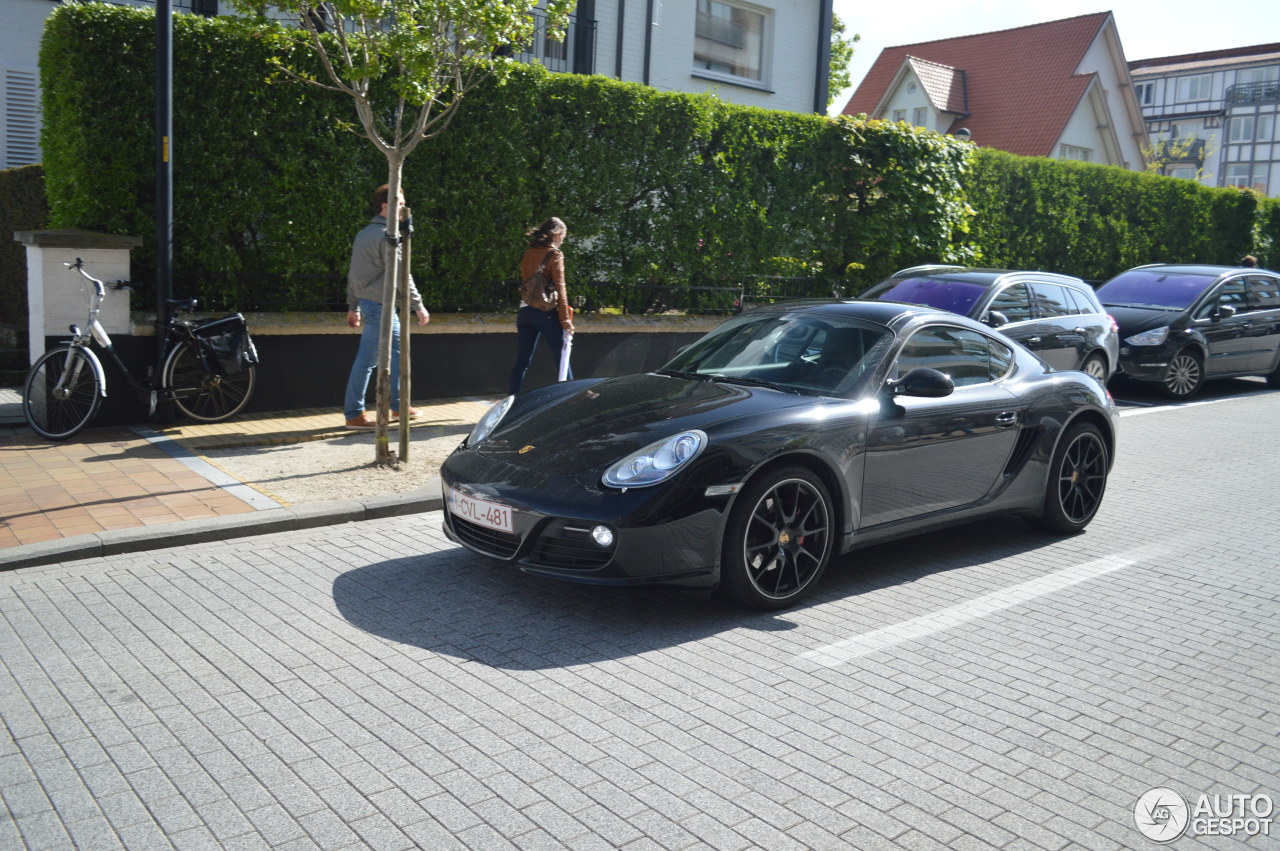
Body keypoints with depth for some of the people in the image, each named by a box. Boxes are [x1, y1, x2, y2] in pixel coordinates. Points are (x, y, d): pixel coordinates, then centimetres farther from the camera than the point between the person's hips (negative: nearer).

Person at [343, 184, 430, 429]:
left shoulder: (364, 233, 16)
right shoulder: (387, 235, -14)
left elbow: (353, 273, 18)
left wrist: (353, 306, 21)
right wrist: (418, 306, -14)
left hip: (366, 302, 10)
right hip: (380, 305, -10)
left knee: (397, 351, 17)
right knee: (367, 359, -5)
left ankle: (398, 405, 25)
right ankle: (354, 414, 0)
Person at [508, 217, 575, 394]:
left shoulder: (528, 254, 11)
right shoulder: (554, 254, -7)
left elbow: (525, 281, 14)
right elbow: (560, 288, -11)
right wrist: (565, 319, -12)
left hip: (525, 311, 6)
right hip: (547, 312, -6)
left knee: (522, 361, 6)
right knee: (562, 359, 4)